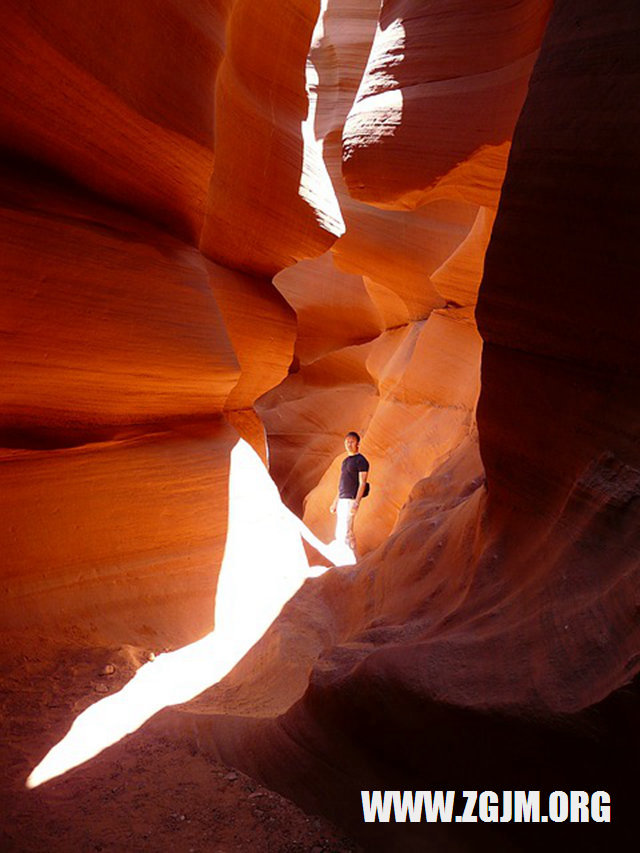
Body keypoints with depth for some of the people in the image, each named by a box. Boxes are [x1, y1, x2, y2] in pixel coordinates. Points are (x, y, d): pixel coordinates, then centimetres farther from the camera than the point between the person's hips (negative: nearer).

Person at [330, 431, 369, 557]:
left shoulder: (361, 461, -6)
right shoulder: (345, 461, 19)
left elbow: (362, 483, -13)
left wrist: (356, 503, -21)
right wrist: (335, 502, 20)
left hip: (351, 500, -9)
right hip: (342, 500, 9)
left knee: (345, 532, -13)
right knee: (339, 533, 9)